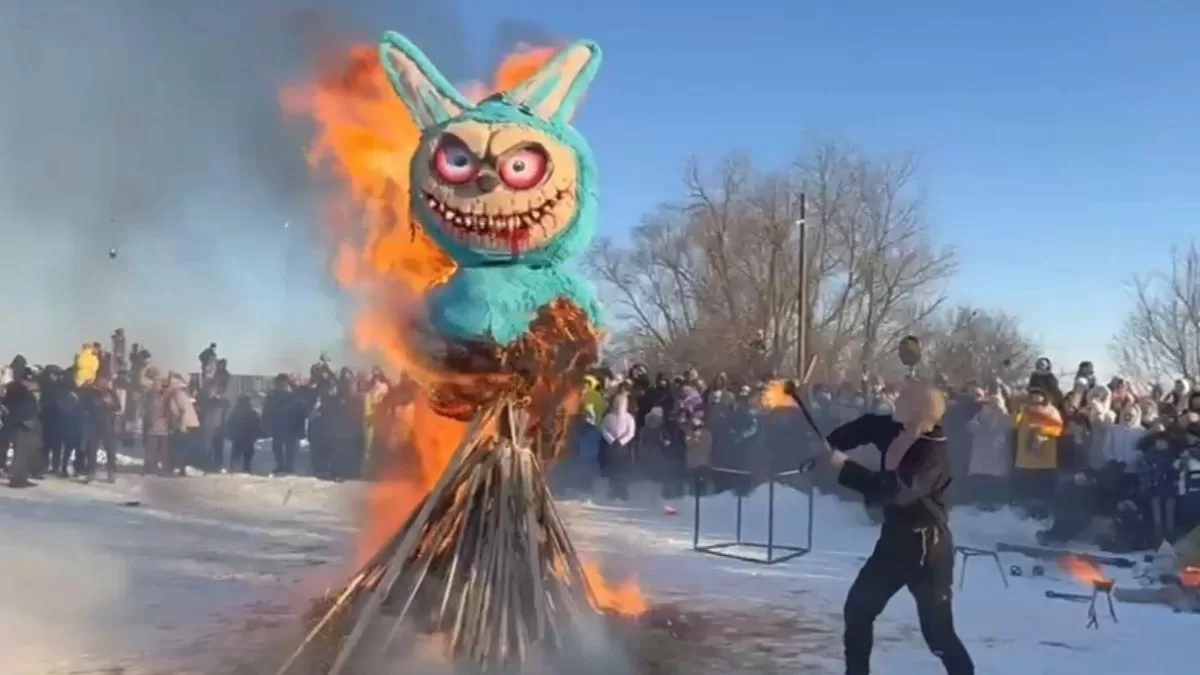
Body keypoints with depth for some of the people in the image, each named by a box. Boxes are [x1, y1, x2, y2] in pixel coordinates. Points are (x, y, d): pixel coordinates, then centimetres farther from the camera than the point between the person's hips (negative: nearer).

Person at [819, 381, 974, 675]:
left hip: (928, 548, -8)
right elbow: (864, 426, 14)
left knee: (938, 632, -5)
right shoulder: (895, 429, -3)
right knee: (858, 607, 14)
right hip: (894, 539, 8)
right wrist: (829, 445, -3)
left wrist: (845, 466, -34)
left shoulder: (935, 455, -25)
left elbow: (898, 491, -37)